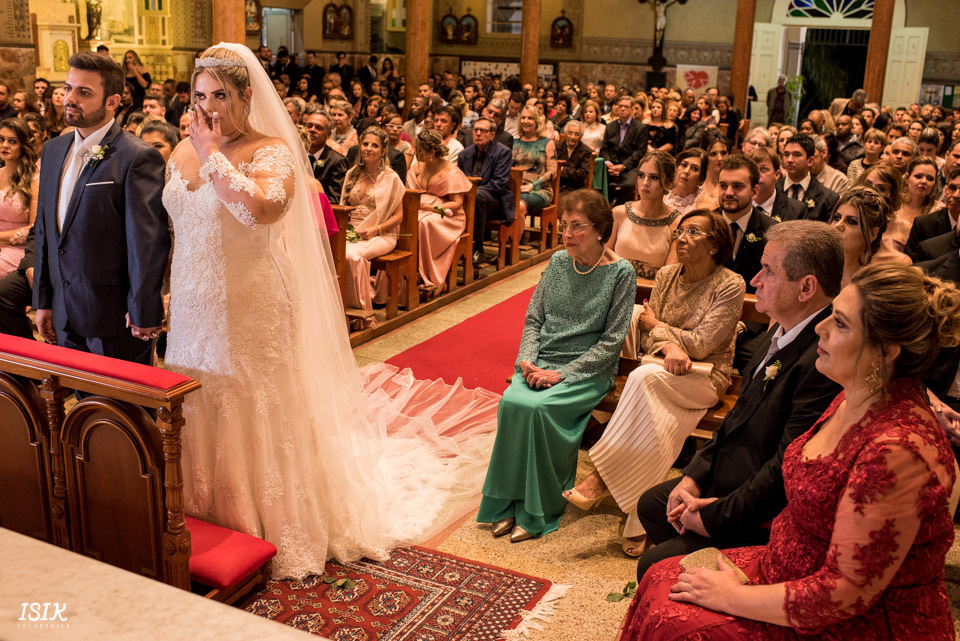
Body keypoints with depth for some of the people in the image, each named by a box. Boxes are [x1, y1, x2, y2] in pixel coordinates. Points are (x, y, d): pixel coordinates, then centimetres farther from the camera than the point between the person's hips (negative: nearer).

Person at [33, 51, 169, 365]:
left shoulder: (139, 158, -14)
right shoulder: (53, 150, 10)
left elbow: (148, 242, -16)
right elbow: (44, 229, 15)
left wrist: (143, 314, -14)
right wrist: (43, 300, 15)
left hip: (115, 317, -7)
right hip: (65, 315, 7)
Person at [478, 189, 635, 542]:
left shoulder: (621, 273, -6)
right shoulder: (558, 262, 8)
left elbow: (611, 341, -9)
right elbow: (533, 318, 12)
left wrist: (563, 374, -16)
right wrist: (527, 359, -6)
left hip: (588, 371, -4)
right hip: (542, 363, 4)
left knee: (537, 407, -29)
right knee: (510, 402, -25)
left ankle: (537, 511, -13)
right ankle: (507, 503, -11)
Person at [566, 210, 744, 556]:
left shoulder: (730, 286, -9)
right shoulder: (666, 276, 9)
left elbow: (701, 344, -14)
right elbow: (647, 334, 3)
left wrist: (657, 326, -2)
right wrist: (669, 346, -20)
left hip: (705, 379, -4)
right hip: (665, 373, 4)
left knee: (643, 376, -34)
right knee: (658, 426, -30)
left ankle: (601, 477, -28)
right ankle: (640, 525, -25)